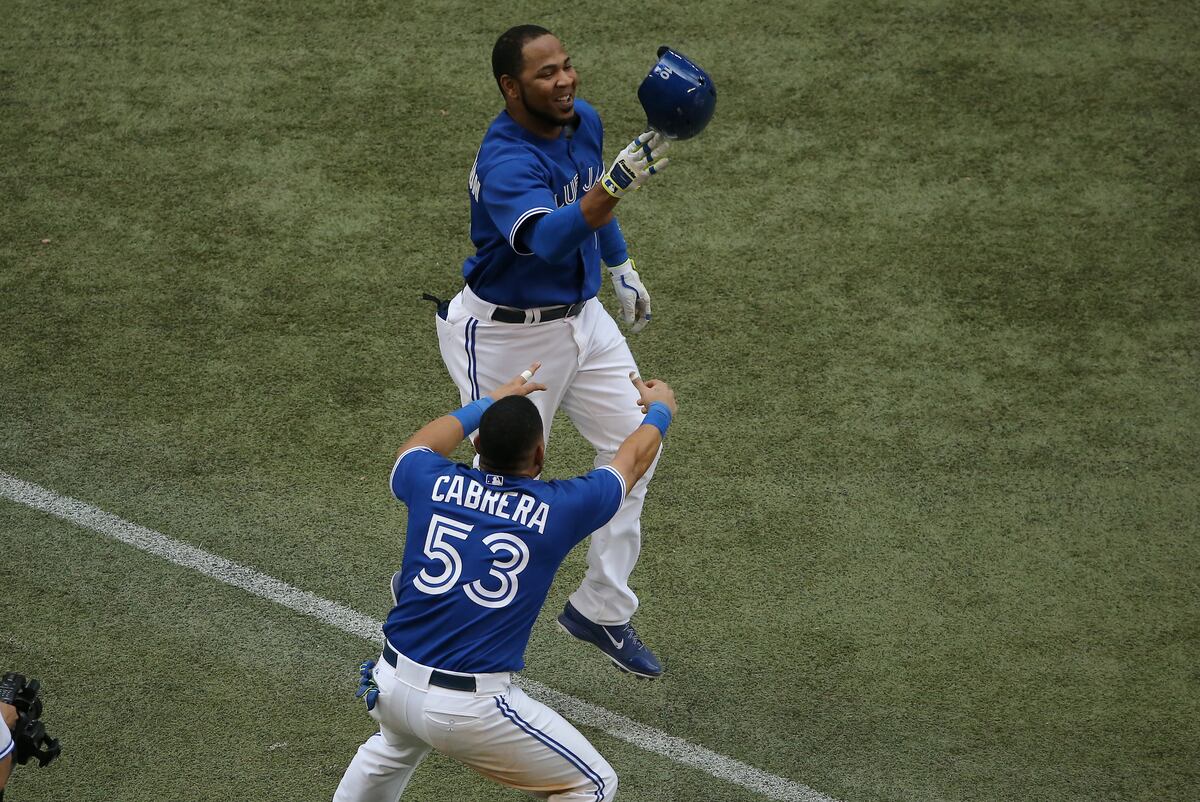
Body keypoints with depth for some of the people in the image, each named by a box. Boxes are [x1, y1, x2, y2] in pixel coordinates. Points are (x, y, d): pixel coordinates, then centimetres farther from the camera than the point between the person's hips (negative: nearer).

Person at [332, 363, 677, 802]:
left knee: (396, 745, 39)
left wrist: (488, 403, 43)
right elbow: (634, 458, 16)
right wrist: (659, 409, 37)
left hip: (390, 684, 5)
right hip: (470, 711, -5)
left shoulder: (433, 483, 0)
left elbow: (417, 448, 29)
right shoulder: (559, 507, -6)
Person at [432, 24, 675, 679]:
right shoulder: (506, 161, -31)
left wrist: (622, 268, 27)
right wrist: (618, 183, -62)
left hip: (579, 318, 8)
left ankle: (601, 608, 22)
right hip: (504, 335, -8)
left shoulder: (584, 121, -4)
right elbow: (547, 238, -50)